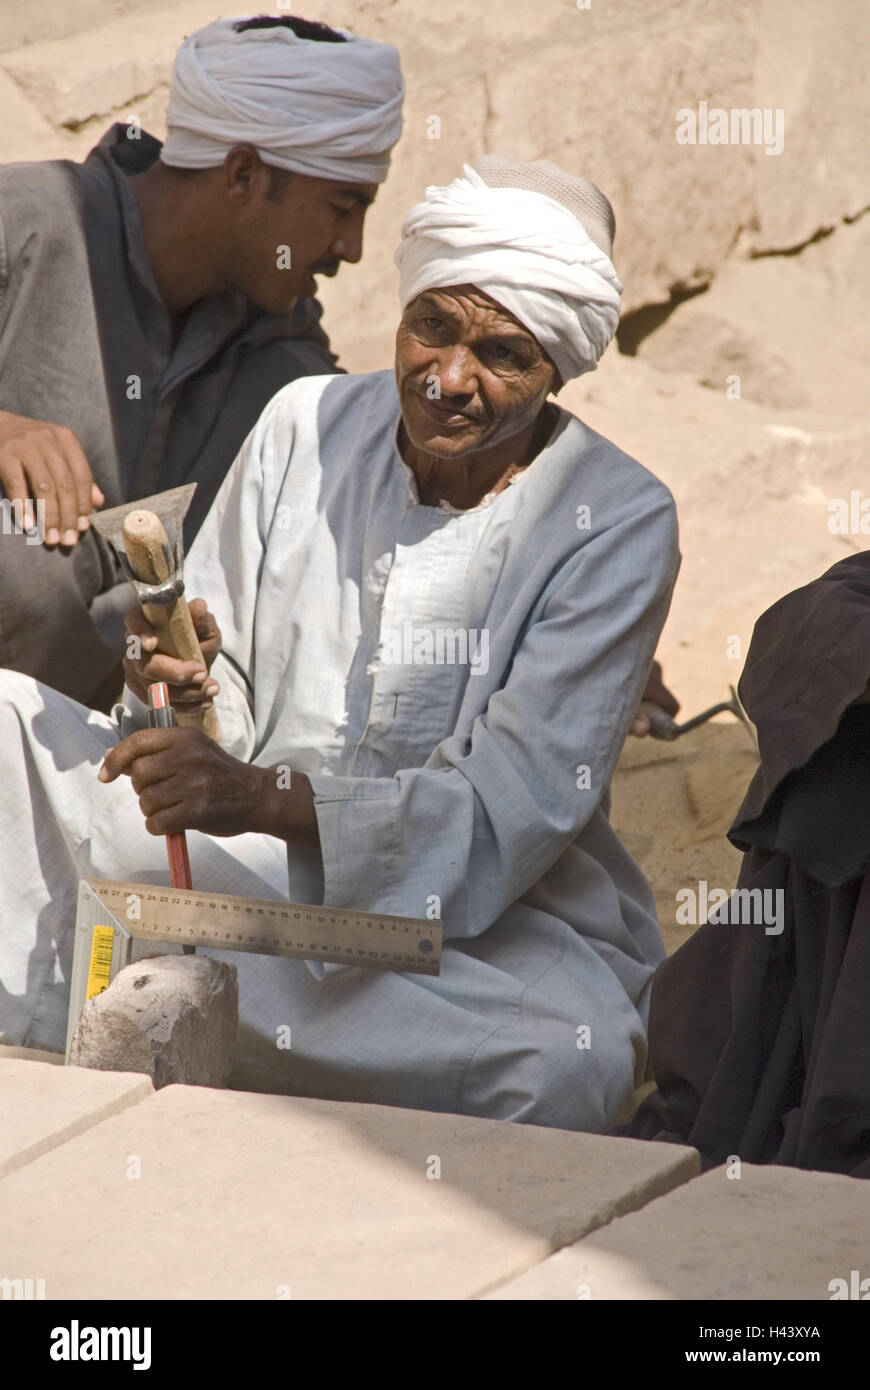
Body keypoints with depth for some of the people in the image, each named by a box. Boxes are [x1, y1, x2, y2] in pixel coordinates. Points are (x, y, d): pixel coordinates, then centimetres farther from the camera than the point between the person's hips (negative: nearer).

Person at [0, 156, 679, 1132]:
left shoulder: (618, 523, -10)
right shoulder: (308, 424, 2)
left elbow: (514, 810, -19)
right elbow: (222, 694, 7)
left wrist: (267, 798, -33)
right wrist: (187, 681, -20)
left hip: (492, 921, -3)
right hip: (260, 861, 3)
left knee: (572, 1061, -39)